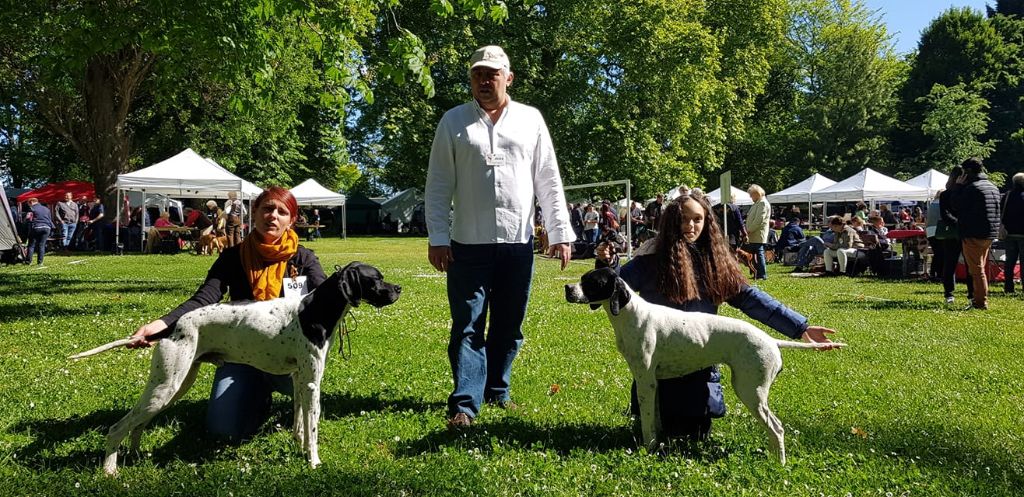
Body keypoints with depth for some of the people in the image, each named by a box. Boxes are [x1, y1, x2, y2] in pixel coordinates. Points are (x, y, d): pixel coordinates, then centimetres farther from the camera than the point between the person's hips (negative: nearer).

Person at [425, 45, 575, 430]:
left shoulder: (530, 119, 9)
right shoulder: (454, 121, 6)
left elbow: (549, 181, 9)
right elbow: (438, 185, 3)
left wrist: (560, 233, 3)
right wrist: (437, 238, -4)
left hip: (518, 241, 2)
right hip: (468, 243, -2)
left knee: (509, 325, 11)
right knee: (467, 326, -2)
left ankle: (497, 390, 28)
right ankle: (464, 404, 2)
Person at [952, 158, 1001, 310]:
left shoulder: (972, 188, -16)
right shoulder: (993, 187, 14)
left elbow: (957, 204, -10)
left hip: (974, 234, -9)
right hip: (990, 234, 9)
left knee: (976, 270, -5)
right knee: (980, 268, 16)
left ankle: (981, 302, -4)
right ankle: (978, 299, 22)